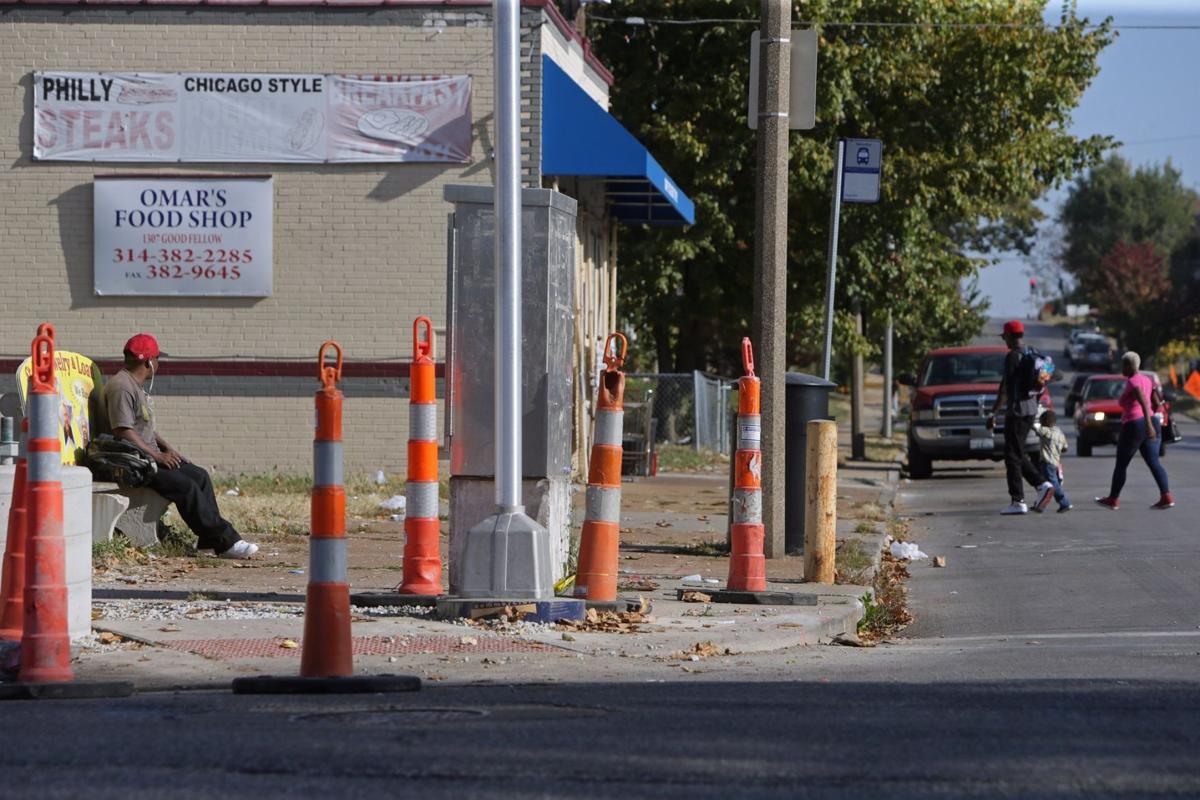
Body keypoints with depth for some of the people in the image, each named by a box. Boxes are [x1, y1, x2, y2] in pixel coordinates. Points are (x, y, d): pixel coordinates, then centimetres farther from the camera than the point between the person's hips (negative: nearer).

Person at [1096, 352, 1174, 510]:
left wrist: (1148, 425, -36)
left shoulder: (1132, 382, -14)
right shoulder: (1146, 380, 12)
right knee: (1154, 463, 1)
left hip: (1134, 426, -8)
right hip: (1150, 426, 8)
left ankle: (1113, 499, 18)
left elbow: (1144, 403, -27)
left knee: (1120, 465, 8)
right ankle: (1167, 497, -14)